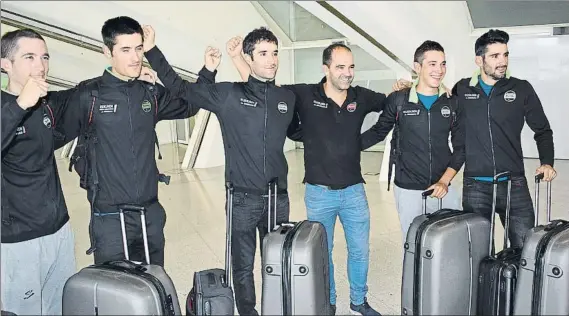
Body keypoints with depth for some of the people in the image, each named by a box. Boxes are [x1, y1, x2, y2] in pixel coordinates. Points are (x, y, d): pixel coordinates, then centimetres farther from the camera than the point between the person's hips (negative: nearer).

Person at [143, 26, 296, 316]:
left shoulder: (287, 98, 5)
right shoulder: (228, 94, -5)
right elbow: (180, 88, -4)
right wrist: (152, 51, -8)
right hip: (243, 198, -3)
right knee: (243, 265, 8)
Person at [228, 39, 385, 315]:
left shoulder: (361, 97, -1)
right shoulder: (304, 95, -9)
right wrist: (236, 57, -13)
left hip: (354, 190, 3)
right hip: (319, 192, -2)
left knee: (360, 250, 15)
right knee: (322, 253, 13)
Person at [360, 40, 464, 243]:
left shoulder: (452, 103, 4)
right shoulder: (398, 100, -3)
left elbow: (460, 147, 6)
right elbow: (378, 132, 8)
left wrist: (445, 181, -6)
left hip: (444, 188, 2)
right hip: (408, 191, -2)